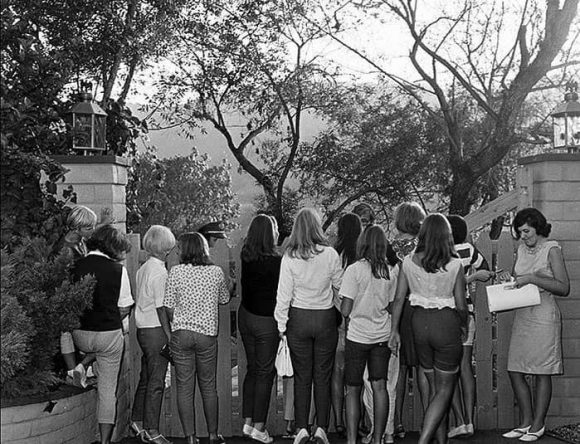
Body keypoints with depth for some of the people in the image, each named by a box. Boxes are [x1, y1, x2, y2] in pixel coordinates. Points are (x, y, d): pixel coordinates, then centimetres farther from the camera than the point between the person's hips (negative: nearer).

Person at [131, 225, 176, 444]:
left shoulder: (143, 269, 10)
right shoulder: (160, 272, -16)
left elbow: (142, 301, 12)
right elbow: (161, 308, -18)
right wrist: (169, 335, -13)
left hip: (143, 328, 9)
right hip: (156, 330, -9)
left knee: (146, 378, 19)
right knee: (156, 381, -1)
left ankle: (137, 420, 29)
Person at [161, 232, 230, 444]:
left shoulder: (176, 272, -6)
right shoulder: (216, 272, -1)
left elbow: (168, 309, -3)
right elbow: (224, 299, 14)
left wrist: (169, 333, 11)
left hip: (181, 334, -1)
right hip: (207, 334, 1)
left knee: (184, 388, 6)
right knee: (208, 387, 14)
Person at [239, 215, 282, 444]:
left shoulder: (246, 257, -2)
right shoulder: (276, 261, -20)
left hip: (245, 315, 6)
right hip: (266, 321, -6)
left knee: (252, 368, 16)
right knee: (265, 372, 4)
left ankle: (247, 422, 21)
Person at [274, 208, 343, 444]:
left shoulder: (290, 257, -10)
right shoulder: (330, 254, -9)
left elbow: (284, 294, -7)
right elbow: (340, 284, 2)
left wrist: (281, 324, 2)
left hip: (299, 318, 0)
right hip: (326, 318, 0)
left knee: (302, 377, 10)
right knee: (323, 377, 10)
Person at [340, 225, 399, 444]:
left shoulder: (354, 270, -13)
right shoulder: (392, 271, -2)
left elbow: (345, 310, -12)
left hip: (358, 335, -3)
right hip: (383, 335, 3)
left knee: (353, 390, 5)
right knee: (379, 387, 8)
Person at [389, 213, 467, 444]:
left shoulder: (409, 261, -3)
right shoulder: (455, 265, -10)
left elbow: (398, 299, 0)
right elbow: (461, 304, -6)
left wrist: (394, 331, 9)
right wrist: (463, 326, 14)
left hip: (419, 323, 4)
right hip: (446, 323, -4)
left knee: (434, 388, 18)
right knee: (444, 390, 6)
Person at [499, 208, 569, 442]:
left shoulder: (552, 249, -7)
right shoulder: (522, 249, 12)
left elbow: (564, 288, -13)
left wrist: (532, 278, -19)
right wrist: (508, 278, 0)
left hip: (544, 316, -7)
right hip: (522, 316, 7)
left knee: (542, 373, 0)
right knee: (515, 372, 5)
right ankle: (525, 422, 17)